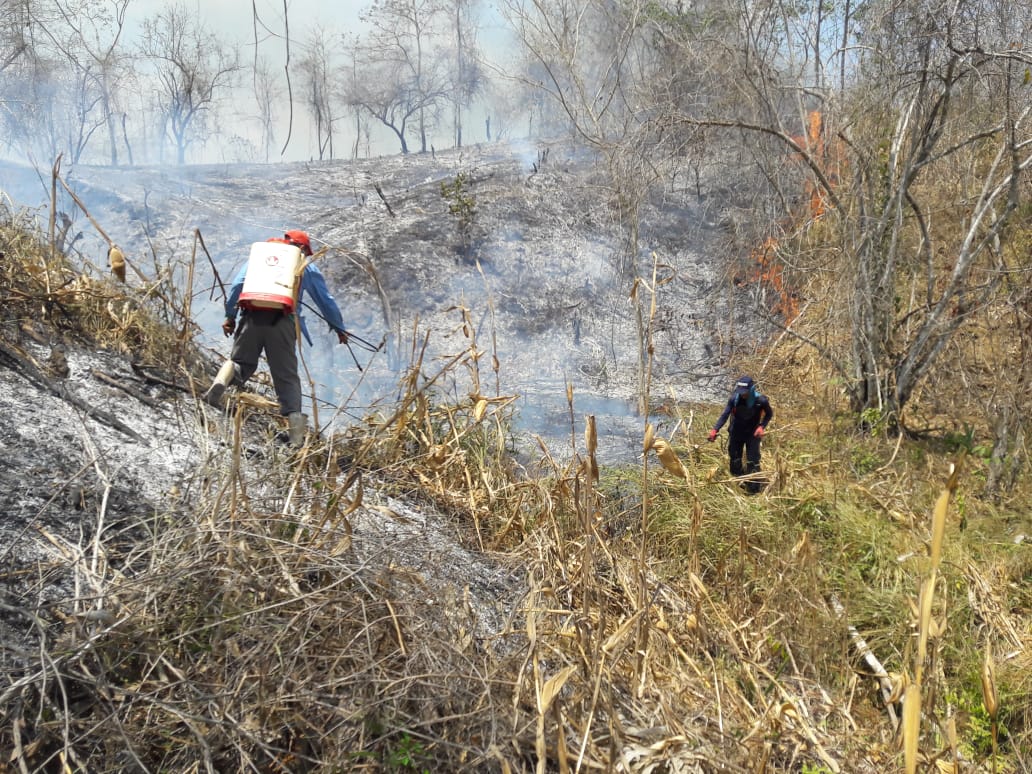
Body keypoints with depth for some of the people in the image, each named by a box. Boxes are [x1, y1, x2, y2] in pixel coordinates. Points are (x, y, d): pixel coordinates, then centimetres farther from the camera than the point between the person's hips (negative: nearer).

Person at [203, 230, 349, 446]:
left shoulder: (258, 253, 26)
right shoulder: (307, 266, 22)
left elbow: (237, 285, 16)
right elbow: (326, 300, 25)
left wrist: (230, 315, 16)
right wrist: (339, 328, 35)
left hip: (252, 317, 1)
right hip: (282, 321, -1)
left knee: (241, 363, 14)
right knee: (287, 376, 3)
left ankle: (223, 378, -17)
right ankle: (294, 419, -7)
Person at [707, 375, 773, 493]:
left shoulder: (760, 401, -23)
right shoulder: (734, 399, -19)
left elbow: (769, 414, -5)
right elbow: (725, 415, -19)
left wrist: (762, 427, -20)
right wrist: (715, 430, -31)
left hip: (752, 433, -2)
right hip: (736, 433, 3)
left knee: (752, 461, -5)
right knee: (735, 459, 12)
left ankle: (753, 488, 6)